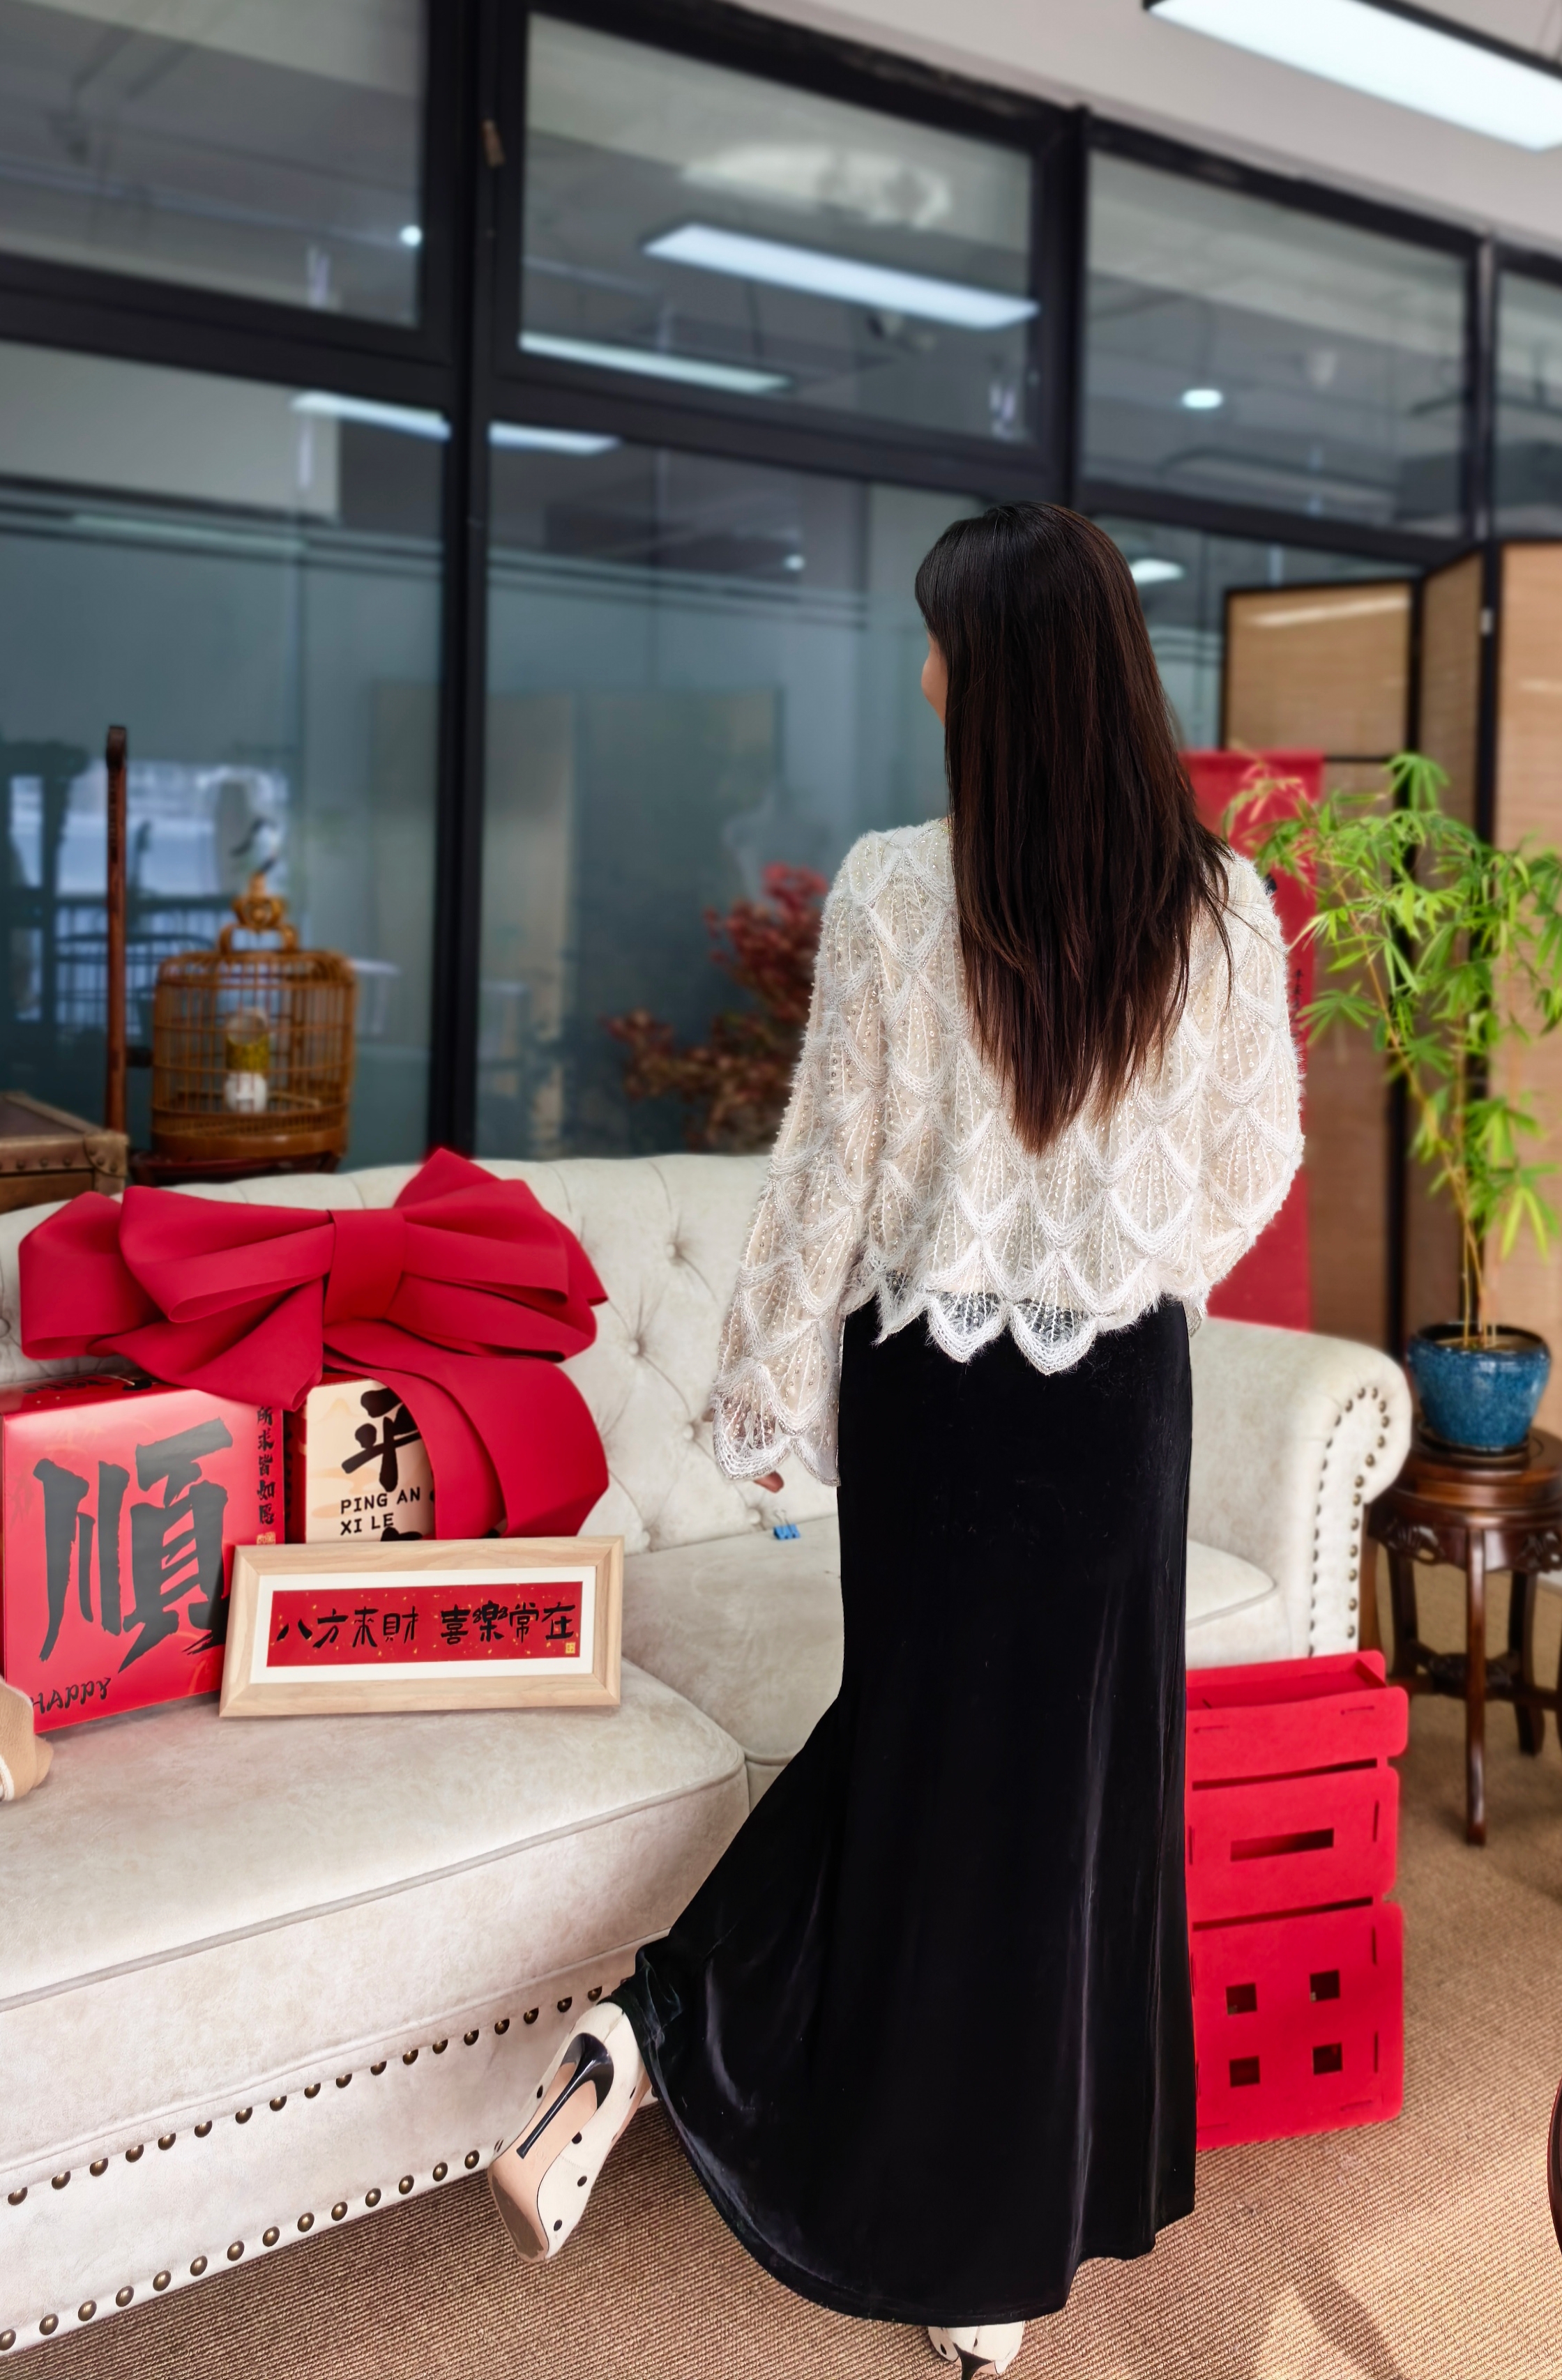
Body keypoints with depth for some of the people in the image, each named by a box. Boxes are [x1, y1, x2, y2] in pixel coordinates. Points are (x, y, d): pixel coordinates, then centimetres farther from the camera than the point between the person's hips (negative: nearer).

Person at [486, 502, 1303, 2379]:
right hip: (1122, 1393, 1)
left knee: (925, 1739, 22)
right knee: (1085, 1769, 15)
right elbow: (1256, 1162, 4)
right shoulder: (1222, 906, -7)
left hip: (933, 1381, -1)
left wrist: (767, 1387, 4)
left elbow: (831, 1171, -9)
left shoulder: (894, 890, -14)